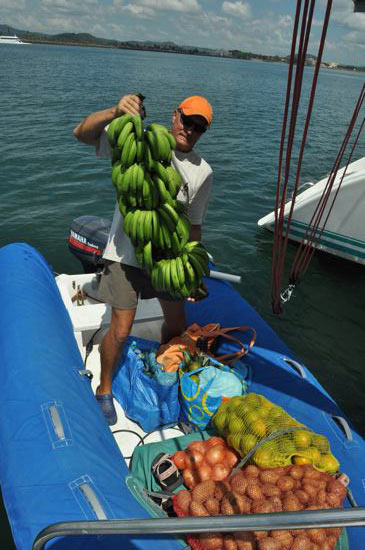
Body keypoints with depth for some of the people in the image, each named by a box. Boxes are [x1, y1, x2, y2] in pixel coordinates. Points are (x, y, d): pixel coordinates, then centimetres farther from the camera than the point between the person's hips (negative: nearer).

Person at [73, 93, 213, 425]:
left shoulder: (203, 172, 2)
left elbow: (194, 224, 8)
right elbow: (83, 133, -18)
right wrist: (116, 112, -37)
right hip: (126, 254, -4)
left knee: (177, 323, 15)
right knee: (121, 330, -2)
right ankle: (104, 390, 26)